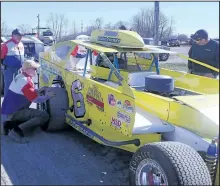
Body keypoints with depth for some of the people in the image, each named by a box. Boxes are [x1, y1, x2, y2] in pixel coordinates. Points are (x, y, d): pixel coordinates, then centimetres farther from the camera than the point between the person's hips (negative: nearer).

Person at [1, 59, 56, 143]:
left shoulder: (19, 77, 10)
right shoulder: (25, 81, -18)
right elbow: (36, 99, -18)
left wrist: (38, 90, 12)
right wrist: (47, 96, -2)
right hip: (12, 113, -9)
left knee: (34, 115, 28)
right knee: (44, 116, -16)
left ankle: (10, 124, 11)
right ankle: (18, 130, -21)